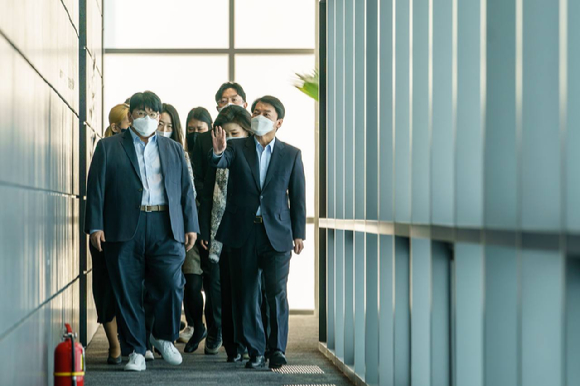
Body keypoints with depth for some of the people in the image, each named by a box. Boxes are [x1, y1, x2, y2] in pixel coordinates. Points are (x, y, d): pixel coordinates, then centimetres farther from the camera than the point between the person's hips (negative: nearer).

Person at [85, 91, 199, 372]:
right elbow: (96, 188, 4)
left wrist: (191, 226, 7)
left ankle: (163, 337, 15)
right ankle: (136, 350, 11)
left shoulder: (174, 149, 19)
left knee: (172, 286, -9)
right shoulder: (108, 147, 11)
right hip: (124, 230, -1)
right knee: (128, 293, 0)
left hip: (166, 230, 1)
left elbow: (186, 190, 16)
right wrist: (95, 226, -5)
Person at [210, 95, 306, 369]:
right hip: (242, 233, 1)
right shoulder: (237, 148, 6)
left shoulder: (291, 155, 7)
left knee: (276, 292, -9)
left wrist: (298, 234, 4)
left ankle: (277, 348, 3)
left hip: (277, 233, -1)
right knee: (247, 294, 5)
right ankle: (255, 352, 13)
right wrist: (218, 152, -39)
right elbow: (220, 162, -15)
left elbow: (298, 196, 8)